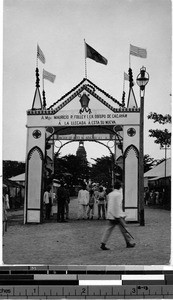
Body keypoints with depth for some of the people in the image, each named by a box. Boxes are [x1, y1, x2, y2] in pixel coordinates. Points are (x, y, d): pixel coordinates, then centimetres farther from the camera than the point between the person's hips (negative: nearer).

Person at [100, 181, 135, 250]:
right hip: (117, 215, -7)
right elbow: (118, 205, -18)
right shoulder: (118, 194, -12)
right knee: (123, 229, 6)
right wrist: (118, 216, -18)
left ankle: (103, 244, -3)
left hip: (110, 215, 7)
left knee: (108, 229, 5)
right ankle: (129, 243, 17)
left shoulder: (110, 194, 11)